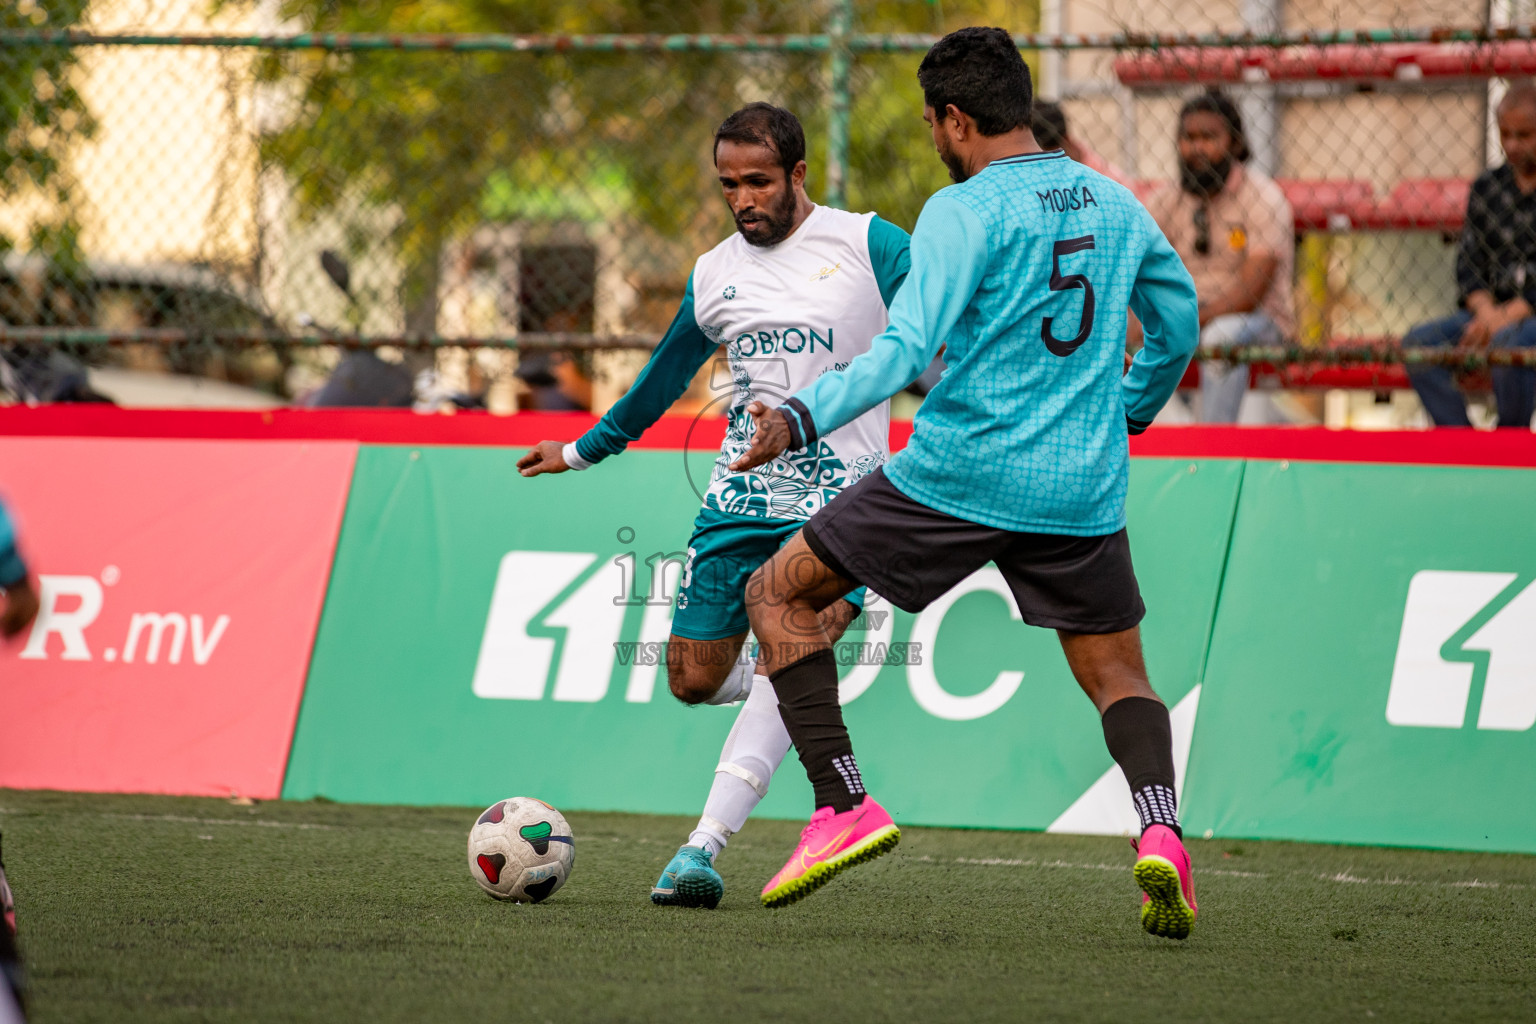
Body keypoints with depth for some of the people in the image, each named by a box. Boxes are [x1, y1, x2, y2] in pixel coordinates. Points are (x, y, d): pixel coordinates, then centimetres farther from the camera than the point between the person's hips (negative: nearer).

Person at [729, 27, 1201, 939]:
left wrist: (802, 421, -24)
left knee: (779, 593, 10)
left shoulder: (963, 212, -9)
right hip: (1082, 489, 5)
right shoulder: (1114, 205, 11)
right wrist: (1129, 413, 39)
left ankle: (843, 805, 0)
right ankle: (1159, 828, -14)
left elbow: (907, 349, -20)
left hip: (959, 474, -5)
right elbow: (1180, 322, 24)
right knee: (1116, 672, 16)